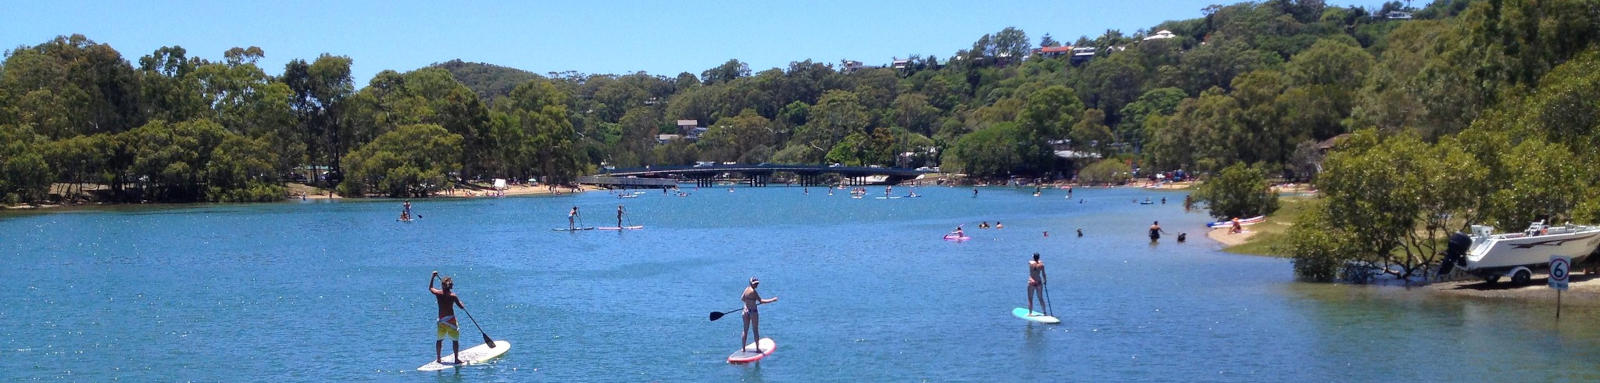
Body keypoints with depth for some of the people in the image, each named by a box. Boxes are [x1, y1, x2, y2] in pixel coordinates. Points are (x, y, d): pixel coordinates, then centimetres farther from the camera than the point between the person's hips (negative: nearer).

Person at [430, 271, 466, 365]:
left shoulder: (438, 293, -4)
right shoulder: (453, 296, -12)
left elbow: (430, 288, 18)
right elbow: (461, 307, -8)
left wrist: (433, 277, 25)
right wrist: (463, 306, 15)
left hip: (441, 320, 4)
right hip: (451, 319, -4)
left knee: (440, 339, 18)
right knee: (455, 340, 3)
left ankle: (438, 358, 24)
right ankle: (456, 359, 0)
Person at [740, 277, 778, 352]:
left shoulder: (747, 289, 4)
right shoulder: (753, 291, -19)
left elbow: (742, 298, 18)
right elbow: (761, 301, -23)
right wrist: (772, 300, -20)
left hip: (746, 311, 7)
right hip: (753, 312, -7)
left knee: (745, 330, 14)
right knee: (755, 331, 3)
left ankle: (743, 348, 17)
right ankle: (757, 349, 7)